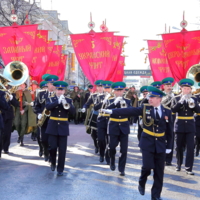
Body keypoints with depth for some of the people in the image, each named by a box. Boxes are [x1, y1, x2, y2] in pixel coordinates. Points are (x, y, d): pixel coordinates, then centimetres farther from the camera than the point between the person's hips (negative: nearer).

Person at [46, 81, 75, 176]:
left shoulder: (68, 100, 6)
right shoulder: (51, 99, 4)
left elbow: (73, 110, -9)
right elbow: (47, 107, -17)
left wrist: (66, 104, -26)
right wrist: (58, 101, -28)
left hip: (63, 127, 0)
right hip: (53, 126, 0)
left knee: (62, 149, -1)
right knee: (52, 147, -1)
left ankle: (60, 169, 7)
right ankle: (53, 162, 27)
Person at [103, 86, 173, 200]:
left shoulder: (167, 111, -1)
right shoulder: (145, 108, -4)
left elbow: (169, 130, 3)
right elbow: (129, 111, -12)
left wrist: (169, 146, 1)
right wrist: (112, 112, -21)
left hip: (160, 144, 2)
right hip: (147, 142, -1)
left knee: (159, 172, 3)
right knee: (147, 166, -13)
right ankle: (142, 183, 20)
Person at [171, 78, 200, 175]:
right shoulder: (176, 98, 1)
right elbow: (173, 109, -12)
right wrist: (181, 102, -23)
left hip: (190, 125, 0)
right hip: (180, 125, 0)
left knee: (190, 147, -7)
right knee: (179, 146, 8)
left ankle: (188, 168, -4)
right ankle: (179, 164, 26)